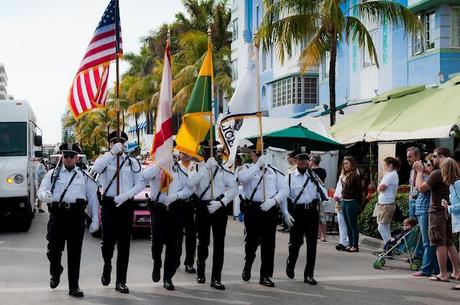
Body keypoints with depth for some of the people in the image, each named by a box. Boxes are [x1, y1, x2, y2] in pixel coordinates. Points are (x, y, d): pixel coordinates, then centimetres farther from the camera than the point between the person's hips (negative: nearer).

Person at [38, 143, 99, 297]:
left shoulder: (84, 176, 15)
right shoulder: (52, 174, 13)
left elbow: (93, 198, 13)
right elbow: (41, 191, 7)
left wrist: (95, 220, 5)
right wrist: (45, 195, -19)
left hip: (76, 216, 0)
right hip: (57, 214, 0)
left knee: (75, 253, 1)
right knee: (54, 249, -1)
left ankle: (74, 287, 8)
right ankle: (55, 273, 32)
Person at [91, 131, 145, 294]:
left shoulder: (132, 162, 7)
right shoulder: (105, 159, 4)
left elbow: (141, 183, 1)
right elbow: (96, 169, -19)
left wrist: (125, 195, -12)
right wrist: (112, 152, -24)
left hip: (126, 205, 1)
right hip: (108, 204, -1)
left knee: (124, 244, 4)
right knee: (107, 241, -3)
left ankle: (121, 281, 11)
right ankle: (107, 267, 29)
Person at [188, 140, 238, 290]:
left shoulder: (223, 169, 6)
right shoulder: (197, 168, 2)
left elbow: (234, 188, -2)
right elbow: (190, 183, -19)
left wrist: (221, 202, -14)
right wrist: (206, 167, -21)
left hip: (219, 208, 1)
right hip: (203, 207, -1)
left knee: (219, 244, -1)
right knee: (203, 242, 10)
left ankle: (216, 278, 3)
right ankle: (200, 272, 30)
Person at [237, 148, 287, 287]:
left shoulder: (274, 171, 13)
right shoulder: (247, 169, 7)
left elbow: (284, 189, 5)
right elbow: (242, 178, -17)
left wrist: (273, 200, -12)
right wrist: (258, 165, -15)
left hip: (270, 210, 2)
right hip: (252, 209, -2)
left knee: (268, 244, 3)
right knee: (251, 241, 5)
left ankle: (265, 275, 10)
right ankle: (247, 268, 31)